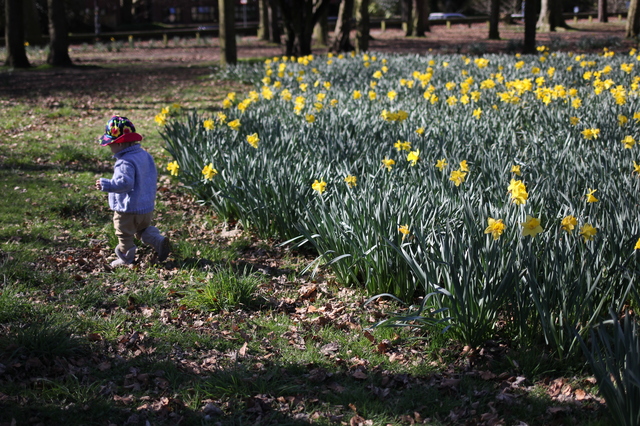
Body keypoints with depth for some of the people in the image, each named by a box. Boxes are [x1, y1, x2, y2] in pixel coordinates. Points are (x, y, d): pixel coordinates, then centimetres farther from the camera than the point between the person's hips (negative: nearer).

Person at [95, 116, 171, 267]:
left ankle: (125, 258, 20)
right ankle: (159, 241, 5)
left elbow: (124, 182, -33)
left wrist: (105, 185, -27)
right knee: (143, 229, 27)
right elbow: (152, 177, 14)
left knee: (124, 235, 9)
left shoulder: (125, 162, -24)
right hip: (147, 207, 9)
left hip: (127, 209, -9)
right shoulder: (145, 155, 5)